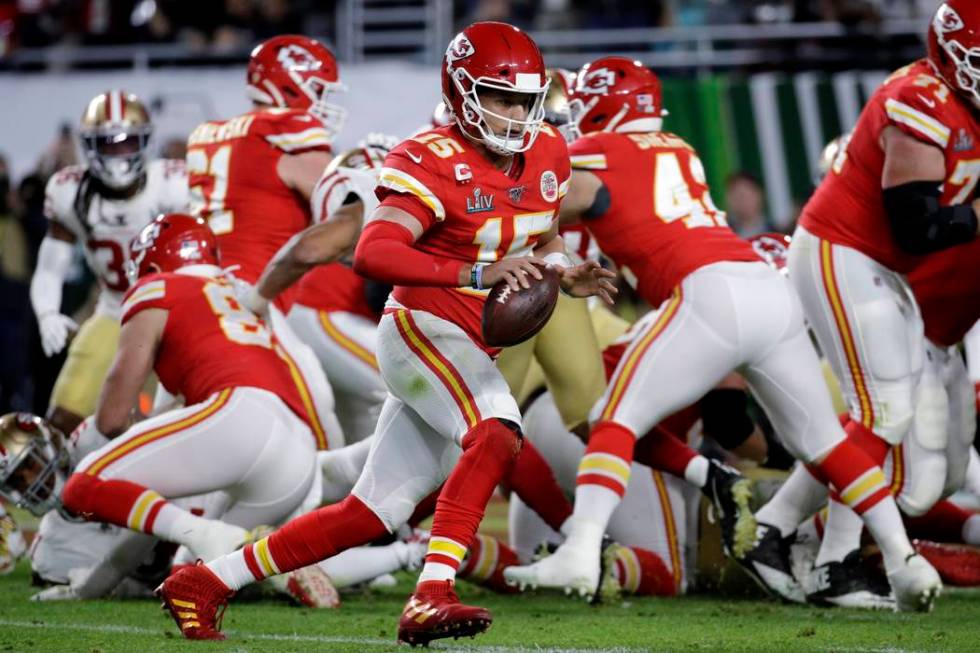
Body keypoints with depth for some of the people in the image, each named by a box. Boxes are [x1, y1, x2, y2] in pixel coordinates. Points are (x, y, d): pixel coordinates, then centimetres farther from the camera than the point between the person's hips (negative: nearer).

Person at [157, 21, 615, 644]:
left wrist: (564, 271, 2)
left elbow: (543, 238, 26)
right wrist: (476, 275, -42)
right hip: (423, 330, -8)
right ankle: (431, 597, -40)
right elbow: (373, 253, -31)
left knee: (370, 516, 8)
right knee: (497, 430, -34)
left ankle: (205, 583, 17)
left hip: (468, 352, 8)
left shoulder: (546, 155, 7)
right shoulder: (433, 163, -16)